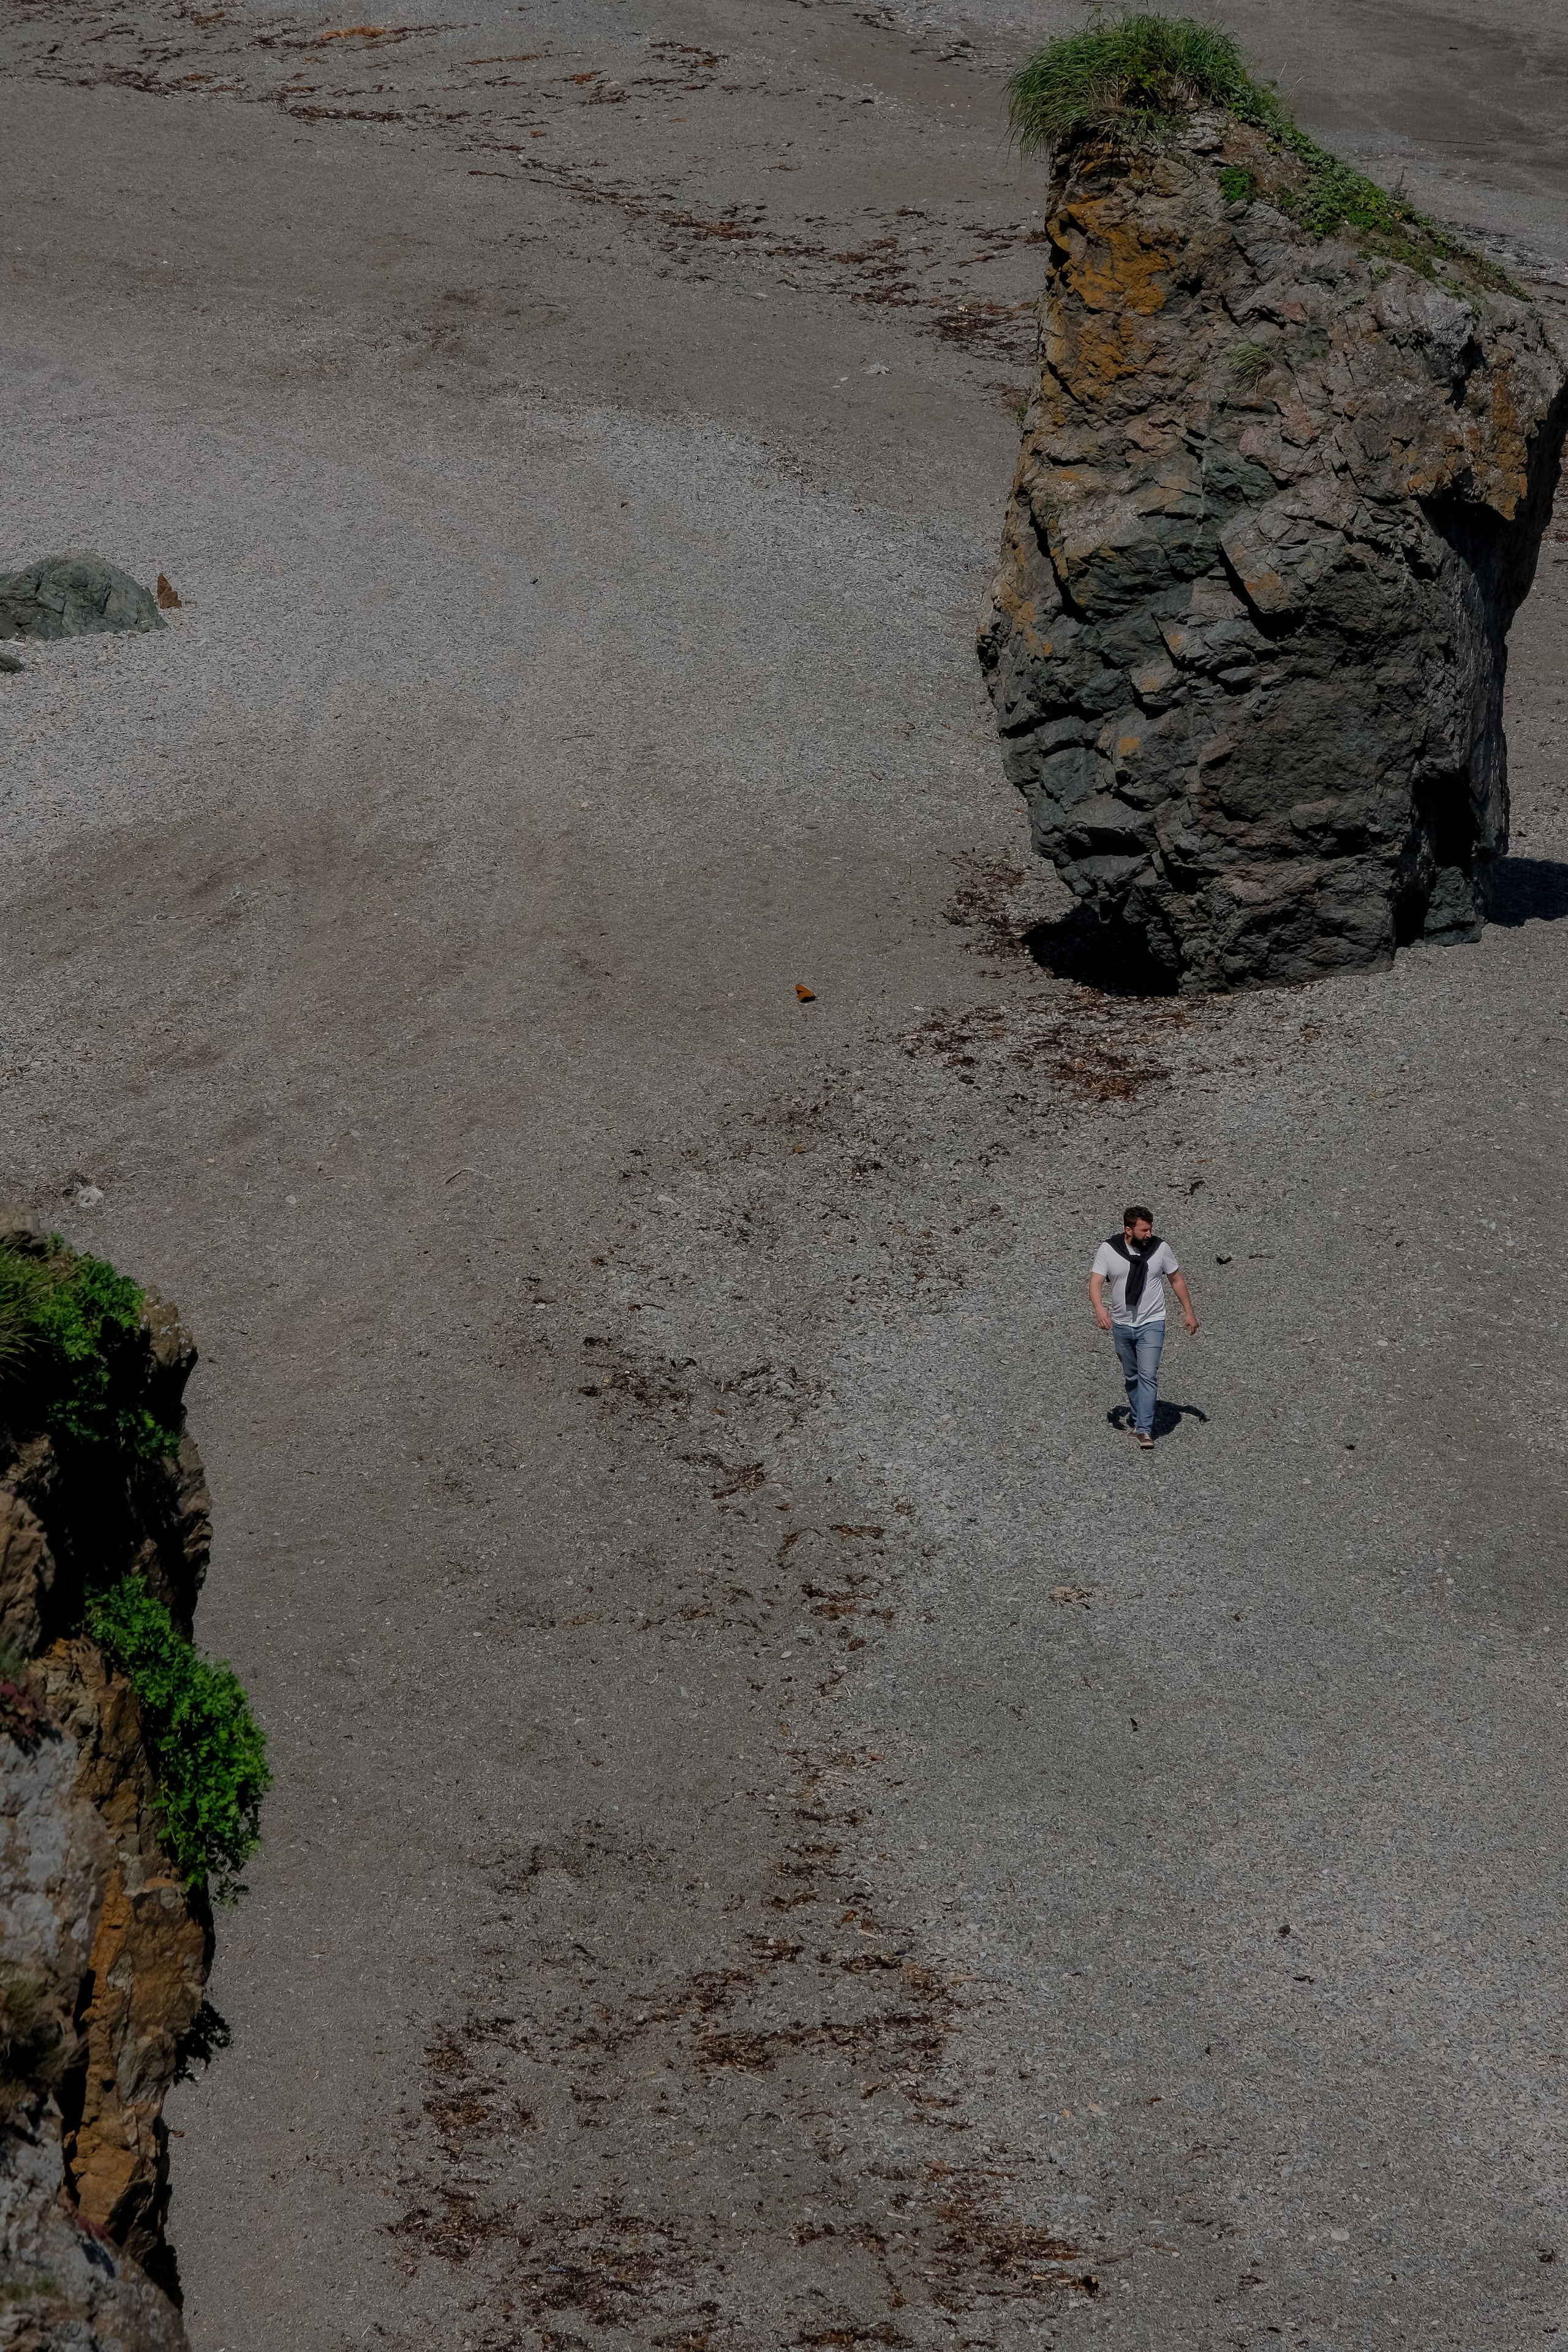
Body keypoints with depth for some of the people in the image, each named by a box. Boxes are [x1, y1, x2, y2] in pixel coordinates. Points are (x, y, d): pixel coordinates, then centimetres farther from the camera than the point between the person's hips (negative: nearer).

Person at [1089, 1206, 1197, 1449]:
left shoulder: (1161, 1248, -7)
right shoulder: (1107, 1250, -8)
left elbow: (1177, 1279, 6)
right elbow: (1096, 1283, -13)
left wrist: (1189, 1312, 7)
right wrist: (1099, 1308, -33)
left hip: (1151, 1325, -2)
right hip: (1121, 1326, 2)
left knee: (1147, 1375, -13)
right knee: (1132, 1377, 16)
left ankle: (1144, 1429, -14)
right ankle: (1136, 1418, 35)